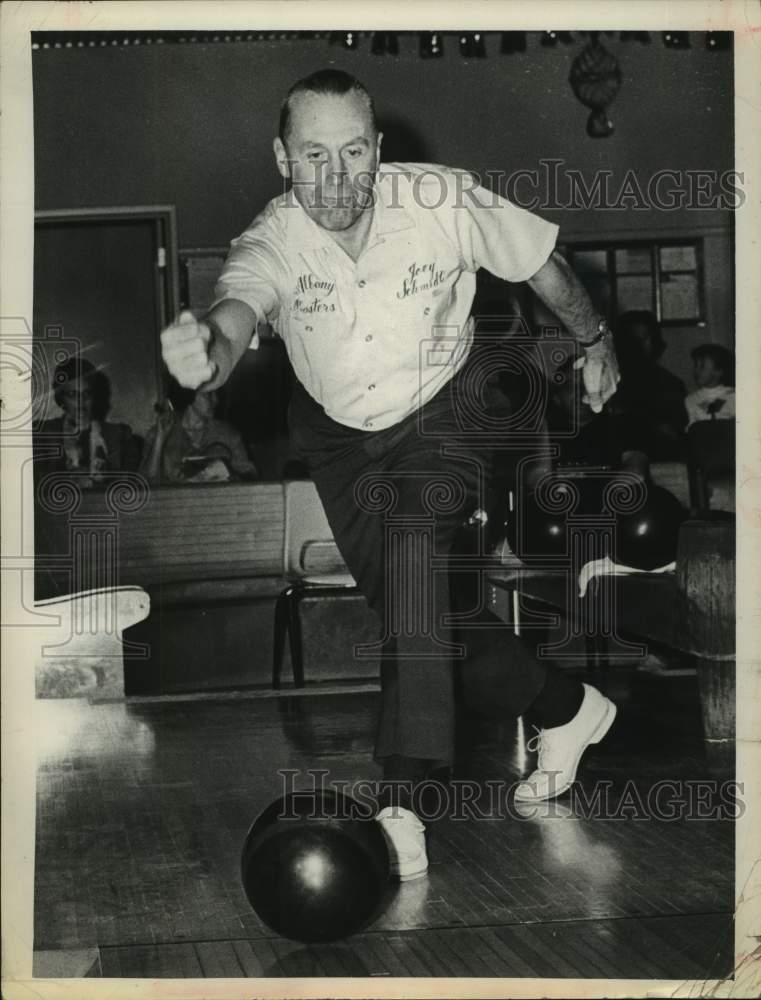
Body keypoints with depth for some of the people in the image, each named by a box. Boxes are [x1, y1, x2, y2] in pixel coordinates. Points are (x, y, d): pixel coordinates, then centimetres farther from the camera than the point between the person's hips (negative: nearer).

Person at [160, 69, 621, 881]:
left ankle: (402, 806, -32)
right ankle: (565, 709, 31)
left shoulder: (442, 201, -23)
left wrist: (595, 343, 8)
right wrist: (211, 353, -72)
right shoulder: (273, 241, -25)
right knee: (419, 611, 5)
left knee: (413, 549, -30)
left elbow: (539, 260, -5)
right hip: (338, 432, 2)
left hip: (439, 411, -2)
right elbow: (239, 304, -48)